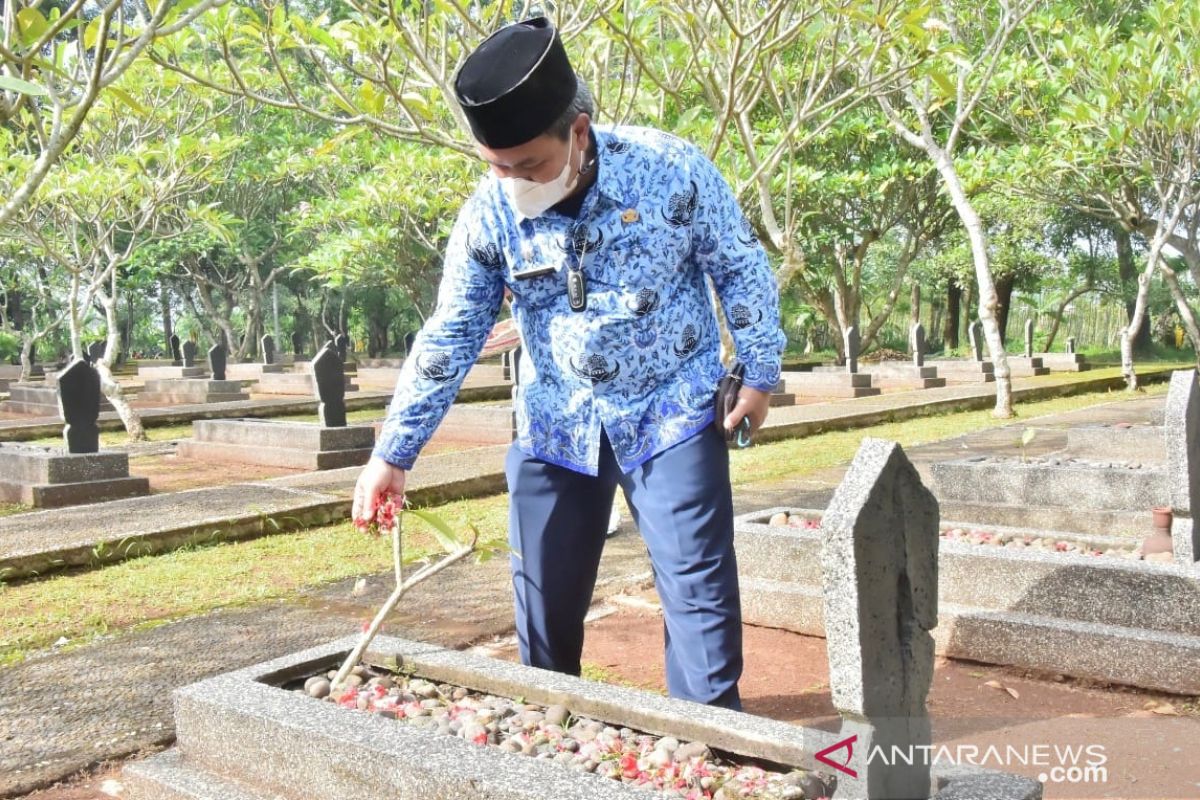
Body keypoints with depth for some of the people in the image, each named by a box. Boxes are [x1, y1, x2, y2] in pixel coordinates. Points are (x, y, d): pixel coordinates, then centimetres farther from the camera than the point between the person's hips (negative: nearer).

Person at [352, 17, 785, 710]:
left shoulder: (671, 168, -17)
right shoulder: (489, 212, -11)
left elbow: (742, 269, -3)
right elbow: (448, 338, -5)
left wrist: (759, 372, -1)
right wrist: (395, 453, -6)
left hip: (671, 414, -2)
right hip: (556, 427, 3)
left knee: (698, 582, -3)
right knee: (545, 593, 9)